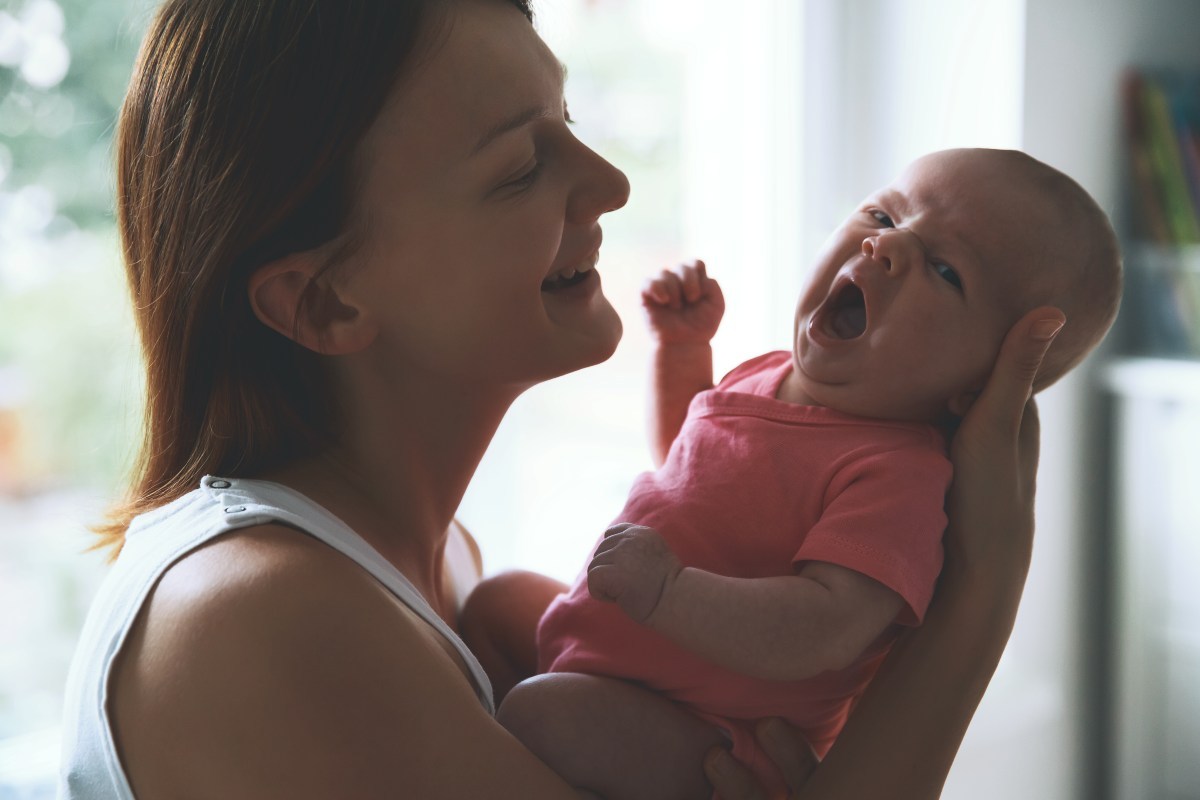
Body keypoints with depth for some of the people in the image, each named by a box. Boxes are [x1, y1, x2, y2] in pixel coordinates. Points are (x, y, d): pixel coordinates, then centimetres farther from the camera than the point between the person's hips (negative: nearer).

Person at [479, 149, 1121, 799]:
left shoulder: (899, 475, -26)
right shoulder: (769, 376, 1)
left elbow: (823, 634, -36)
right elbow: (679, 450, 23)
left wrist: (665, 593, -46)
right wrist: (682, 344, 10)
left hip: (701, 745, -8)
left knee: (540, 716, -31)